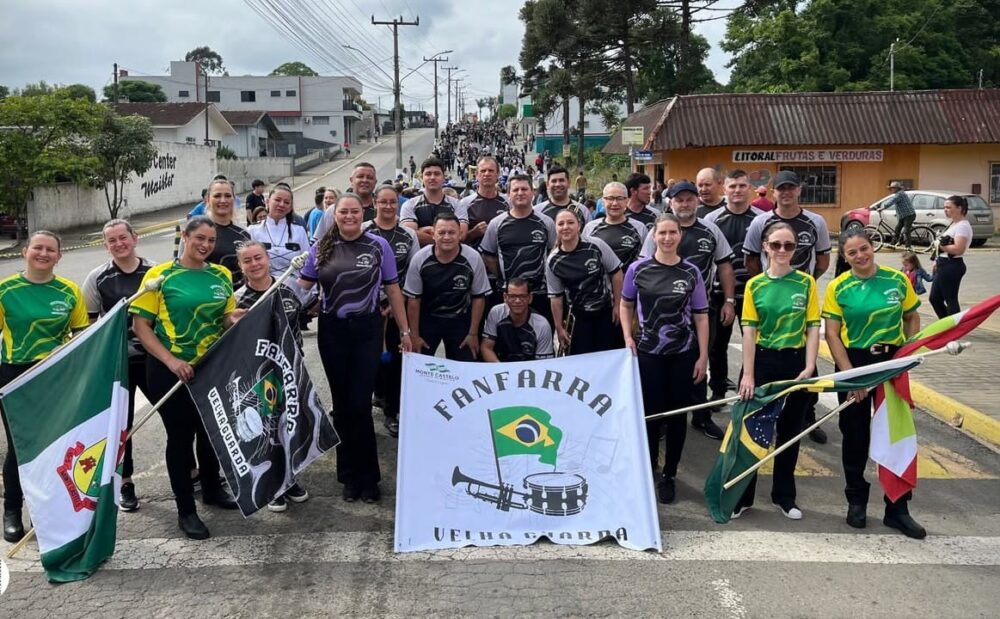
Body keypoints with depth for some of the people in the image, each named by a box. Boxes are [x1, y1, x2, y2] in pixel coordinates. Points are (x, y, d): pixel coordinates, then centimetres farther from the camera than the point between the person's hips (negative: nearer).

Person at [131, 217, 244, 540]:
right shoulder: (161, 274, -9)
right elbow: (140, 325, -11)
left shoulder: (222, 275, 5)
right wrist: (170, 360, -21)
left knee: (211, 430, 18)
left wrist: (233, 320, -11)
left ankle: (212, 489, 39)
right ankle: (185, 510, 14)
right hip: (170, 370, -5)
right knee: (180, 435, 3)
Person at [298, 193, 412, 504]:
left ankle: (367, 476, 12)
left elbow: (392, 290, 2)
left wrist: (405, 331, 2)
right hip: (332, 330, 2)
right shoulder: (321, 248, 5)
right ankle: (349, 476, 23)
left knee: (361, 403, -3)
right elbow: (303, 286, 5)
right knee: (342, 403, 10)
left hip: (367, 330, -2)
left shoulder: (378, 246, 0)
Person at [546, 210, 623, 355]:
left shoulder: (596, 245, -12)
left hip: (606, 312, -1)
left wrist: (617, 305, -3)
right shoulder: (552, 261, -7)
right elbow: (555, 296, 0)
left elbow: (616, 273, -3)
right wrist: (559, 328, 2)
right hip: (579, 317, 1)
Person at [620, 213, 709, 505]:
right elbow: (626, 305, 9)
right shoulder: (638, 269, -3)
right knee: (651, 412, 3)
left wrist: (703, 356, -3)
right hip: (648, 352, -1)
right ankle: (648, 468, 26)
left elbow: (701, 317, 1)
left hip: (684, 353, 1)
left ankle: (669, 475, 22)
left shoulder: (691, 273, -3)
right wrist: (628, 338, -4)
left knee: (677, 414, 7)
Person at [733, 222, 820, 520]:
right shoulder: (755, 285, -1)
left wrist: (809, 367, -12)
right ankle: (742, 495, 17)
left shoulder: (806, 283, -1)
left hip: (795, 361, 0)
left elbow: (813, 328, -2)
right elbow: (749, 331, -5)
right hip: (762, 361, 0)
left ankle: (784, 495, 26)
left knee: (789, 430, 12)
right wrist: (748, 374, -10)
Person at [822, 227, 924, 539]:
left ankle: (897, 509, 15)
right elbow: (832, 334, -8)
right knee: (855, 434, 9)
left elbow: (912, 318, 9)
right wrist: (850, 375, -13)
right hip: (854, 363, -1)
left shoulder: (897, 279, -2)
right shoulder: (838, 288, -7)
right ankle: (856, 501, 25)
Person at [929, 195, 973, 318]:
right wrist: (938, 261, 10)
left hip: (952, 267, -10)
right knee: (935, 299, 14)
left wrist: (941, 245, -15)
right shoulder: (953, 224, 16)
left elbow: (958, 249, -27)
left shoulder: (962, 226, -15)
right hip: (944, 266, 10)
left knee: (951, 300, -3)